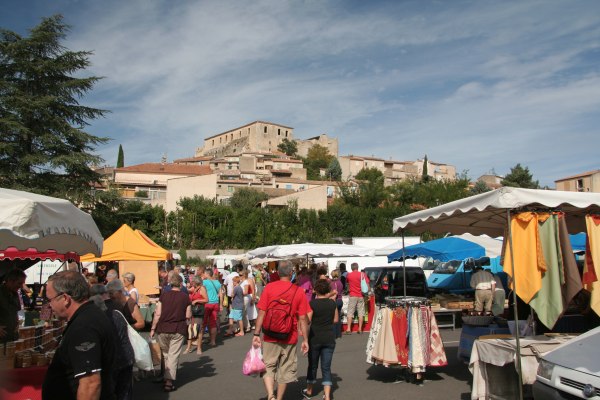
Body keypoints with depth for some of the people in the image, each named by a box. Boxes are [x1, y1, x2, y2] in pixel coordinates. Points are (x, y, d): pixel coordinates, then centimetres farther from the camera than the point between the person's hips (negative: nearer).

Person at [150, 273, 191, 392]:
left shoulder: (163, 295, 1)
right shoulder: (185, 297, -2)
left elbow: (158, 314, -3)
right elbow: (188, 316, -2)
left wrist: (153, 329, 4)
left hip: (163, 329, 2)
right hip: (178, 330, -2)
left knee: (165, 354, 20)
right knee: (173, 355, 1)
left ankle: (166, 377, 29)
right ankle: (169, 381, -3)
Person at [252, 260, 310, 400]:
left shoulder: (269, 288, -7)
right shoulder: (298, 291, -5)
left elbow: (261, 313, -8)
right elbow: (302, 319, -4)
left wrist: (256, 334, -1)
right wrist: (305, 340, 3)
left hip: (270, 337, -1)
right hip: (290, 338, 1)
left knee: (268, 367, 13)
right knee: (285, 370, 16)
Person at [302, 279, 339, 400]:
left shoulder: (312, 303, -13)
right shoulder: (332, 303, -1)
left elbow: (307, 321, -14)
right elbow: (336, 320, 8)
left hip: (315, 338, -2)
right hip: (329, 339, 2)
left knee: (312, 365, 16)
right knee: (326, 367, 8)